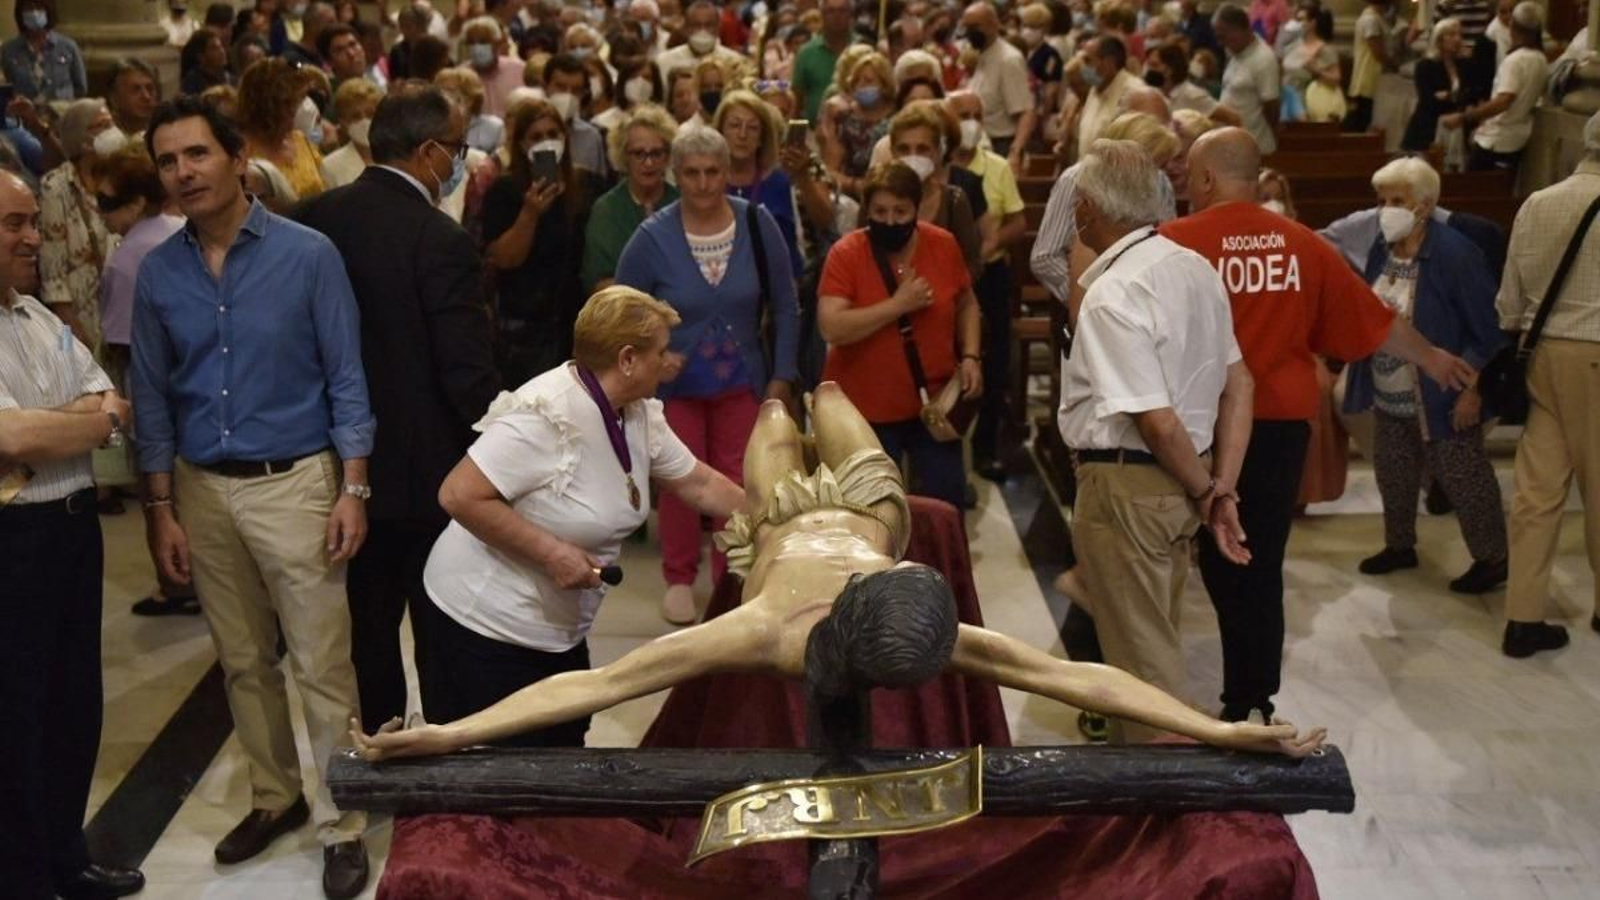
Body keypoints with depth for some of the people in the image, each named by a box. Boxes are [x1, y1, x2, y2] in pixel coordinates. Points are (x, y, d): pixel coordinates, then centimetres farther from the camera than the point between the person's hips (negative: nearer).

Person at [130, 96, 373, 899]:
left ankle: (341, 826, 11)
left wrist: (352, 490, -12)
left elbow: (346, 378, -7)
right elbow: (152, 397, 6)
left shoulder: (307, 254, -9)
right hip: (203, 490, 4)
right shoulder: (157, 272, 1)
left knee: (321, 664, 0)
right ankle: (275, 796, 34)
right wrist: (162, 509, 3)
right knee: (243, 662, 16)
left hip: (293, 482, -4)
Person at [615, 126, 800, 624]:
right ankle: (679, 579, 26)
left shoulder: (758, 225, -13)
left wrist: (782, 376, -4)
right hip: (674, 382, -1)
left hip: (742, 380, 2)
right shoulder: (652, 238, -17)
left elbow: (785, 307, -3)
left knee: (737, 481, 10)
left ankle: (730, 577, 28)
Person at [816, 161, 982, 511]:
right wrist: (899, 304, -25)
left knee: (949, 498, 11)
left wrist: (971, 356, -3)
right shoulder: (846, 253, -14)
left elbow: (966, 304, 12)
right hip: (867, 409, -3)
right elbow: (831, 328, -24)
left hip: (934, 402, 3)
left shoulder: (943, 245, -3)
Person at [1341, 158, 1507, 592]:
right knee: (1393, 474, 18)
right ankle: (1400, 545, 36)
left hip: (1441, 397, -7)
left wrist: (1472, 390, -19)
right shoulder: (1381, 250, 2)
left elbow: (1488, 330, -17)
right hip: (1390, 396, 7)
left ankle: (1493, 558, 16)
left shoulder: (1454, 253, -19)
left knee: (1463, 478, 2)